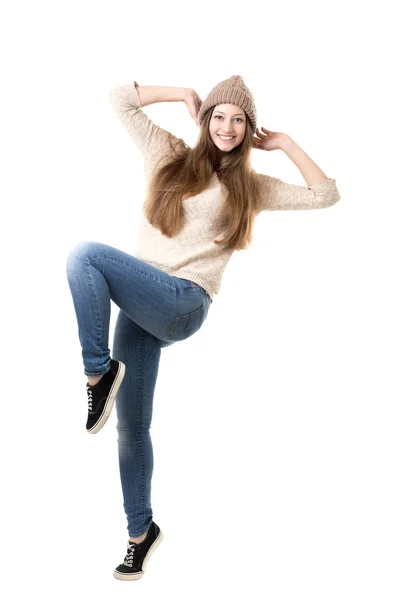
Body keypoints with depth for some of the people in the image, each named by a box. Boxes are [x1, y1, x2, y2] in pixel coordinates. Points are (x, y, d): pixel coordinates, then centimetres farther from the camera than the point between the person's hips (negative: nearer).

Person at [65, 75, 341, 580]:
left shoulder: (250, 187, 12)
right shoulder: (168, 156, 14)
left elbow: (326, 195, 10)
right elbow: (119, 98, 13)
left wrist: (284, 143, 10)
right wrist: (186, 96, 12)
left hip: (183, 305, -3)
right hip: (140, 306, 3)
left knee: (85, 254, -27)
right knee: (130, 423, 6)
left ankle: (99, 371, -13)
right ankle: (141, 531, 24)